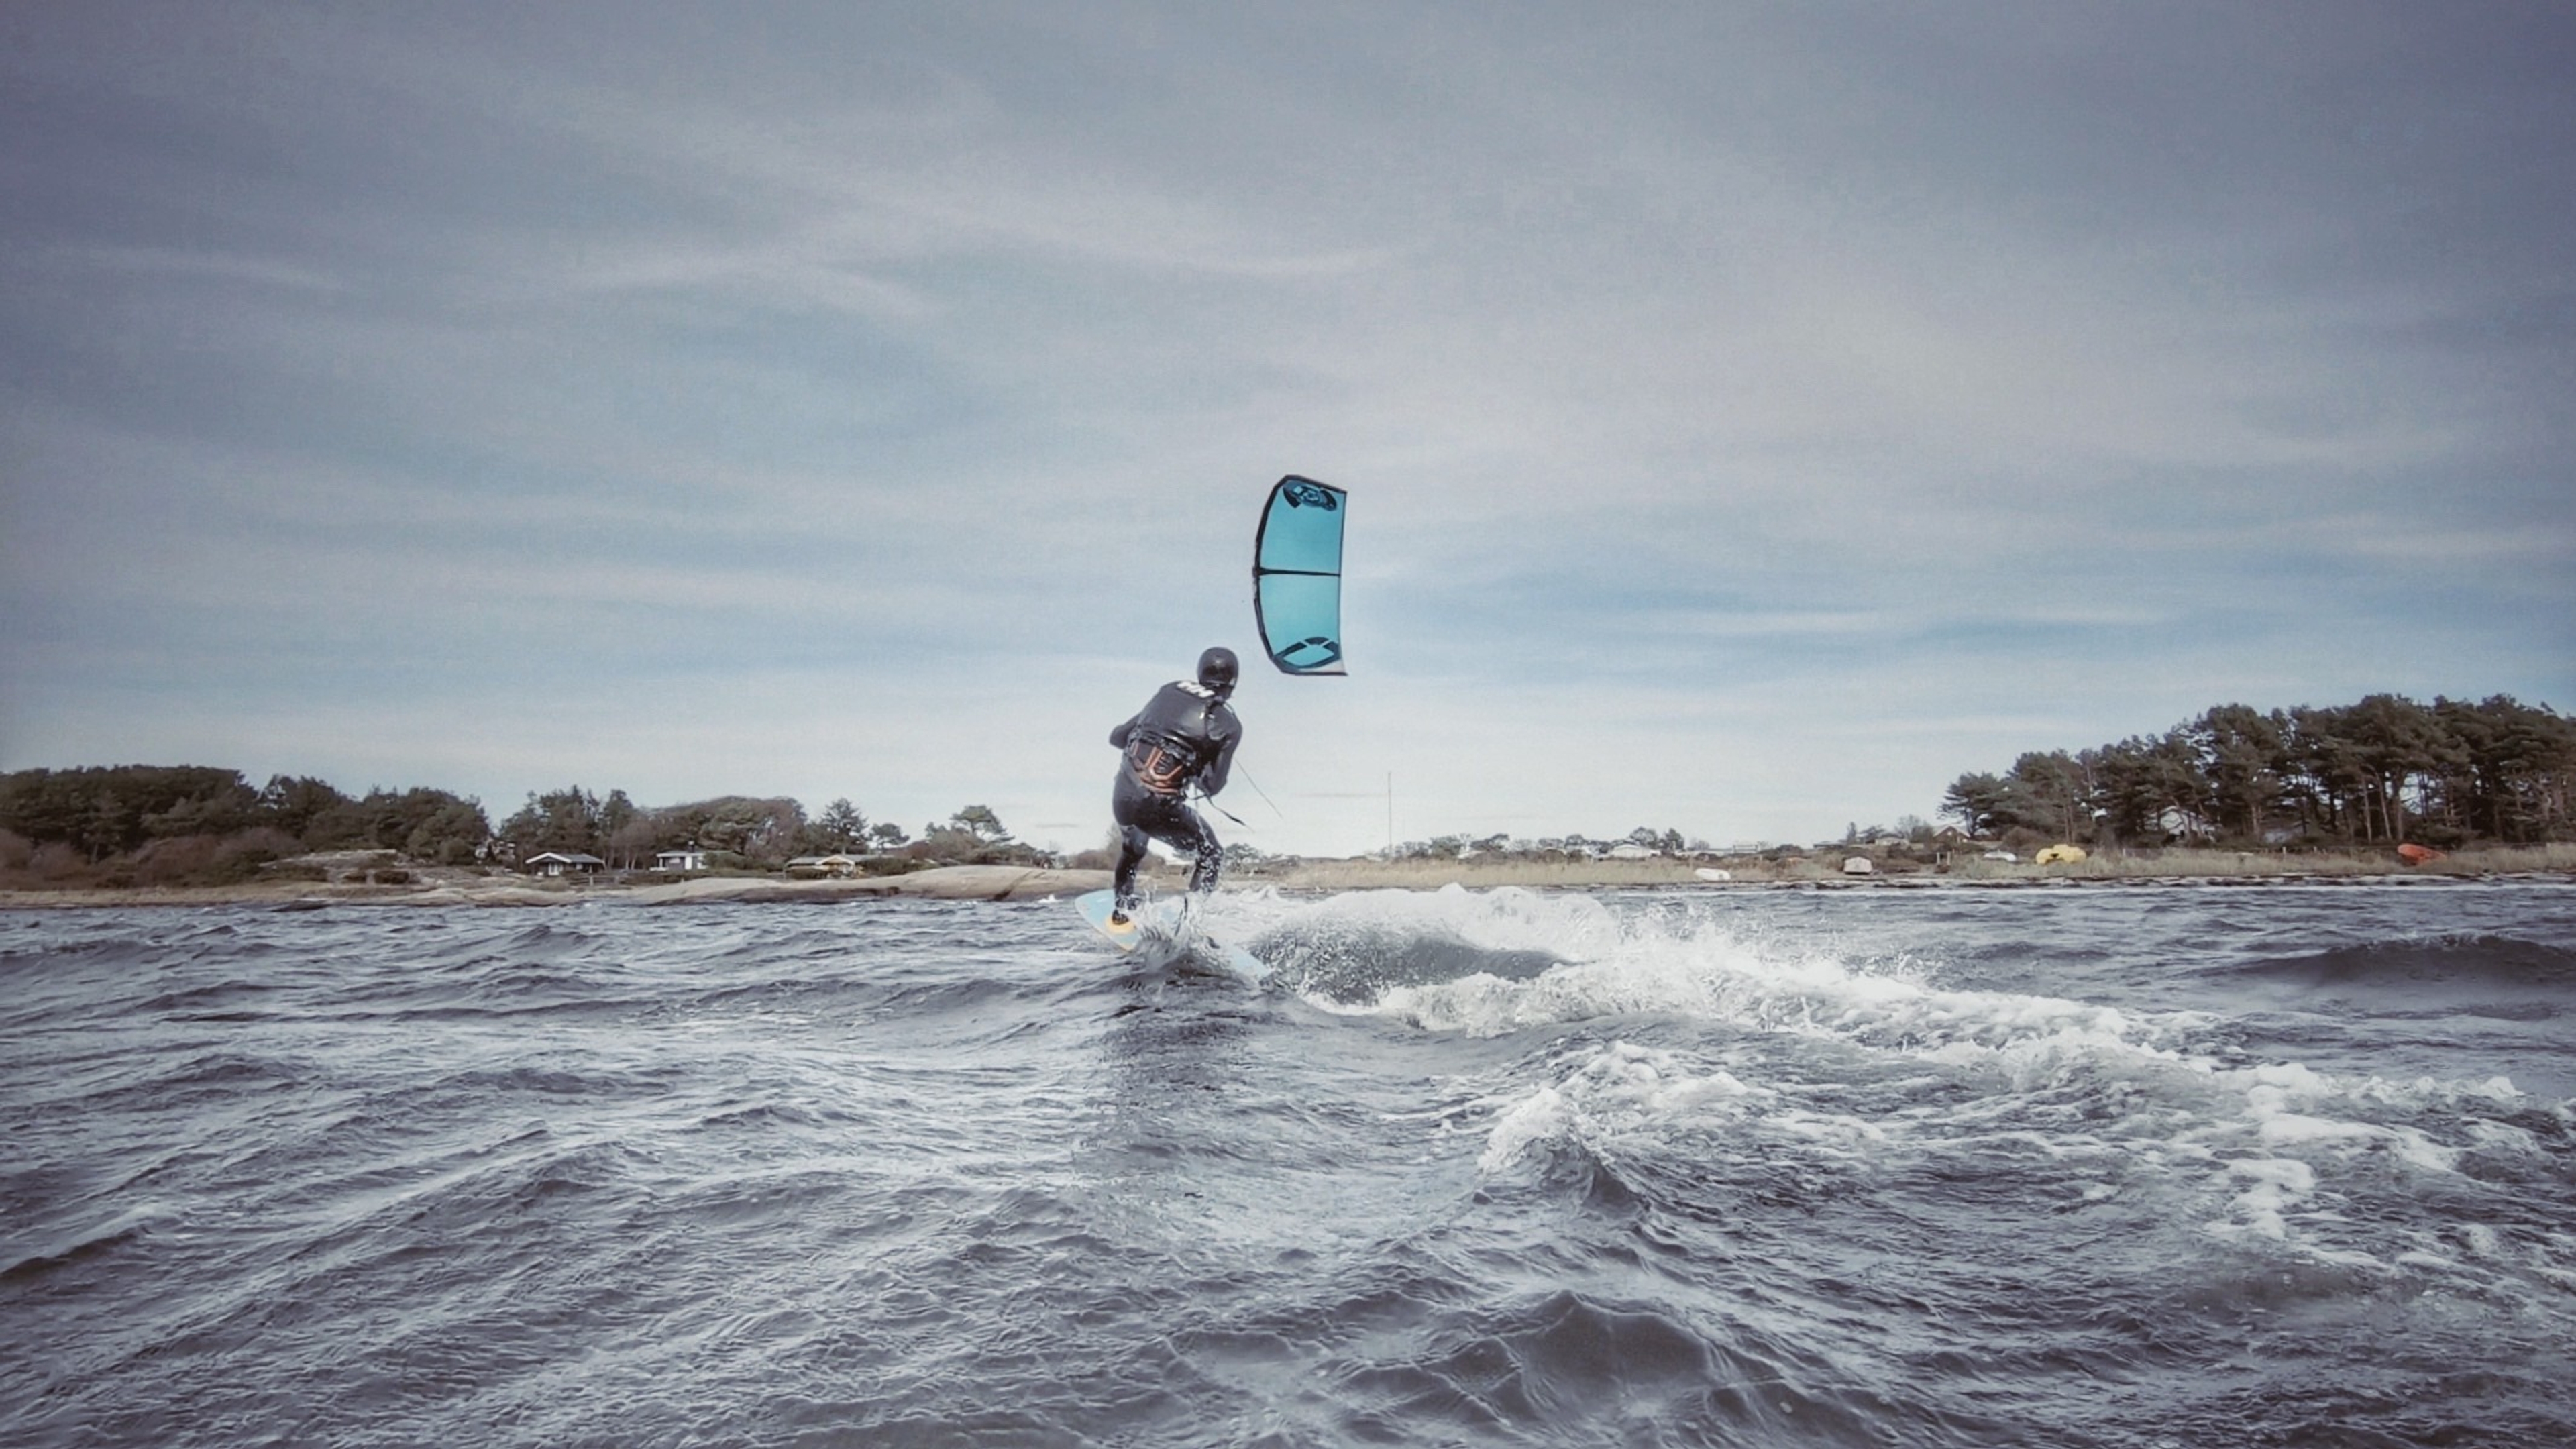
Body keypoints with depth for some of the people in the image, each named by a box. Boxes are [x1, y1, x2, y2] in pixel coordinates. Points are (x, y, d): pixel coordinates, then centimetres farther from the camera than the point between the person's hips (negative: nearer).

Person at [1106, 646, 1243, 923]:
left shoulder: (1170, 691, 11)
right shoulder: (1229, 724, 1)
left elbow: (1117, 737, 16)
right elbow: (1212, 786, 0)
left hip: (1122, 795, 5)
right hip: (1161, 807, -4)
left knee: (1133, 848, 37)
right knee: (1210, 855, 22)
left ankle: (1122, 911, 42)